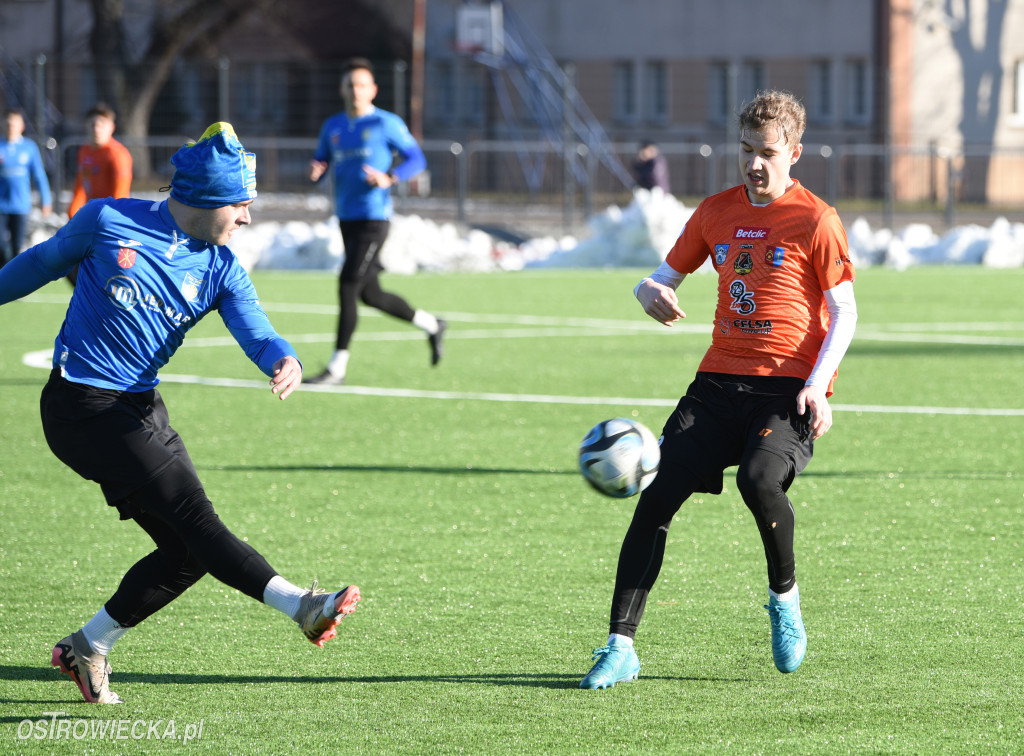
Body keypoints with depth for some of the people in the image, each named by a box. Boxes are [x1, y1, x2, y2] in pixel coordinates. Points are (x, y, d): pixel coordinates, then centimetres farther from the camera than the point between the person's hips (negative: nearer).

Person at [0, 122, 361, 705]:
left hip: (143, 409, 7)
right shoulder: (107, 222, -7)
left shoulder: (221, 269, 4)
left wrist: (285, 360, -33)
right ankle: (302, 608, -31)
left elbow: (256, 332, -11)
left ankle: (88, 648, 17)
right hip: (81, 409, -7)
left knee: (188, 552, 1)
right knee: (189, 510, -18)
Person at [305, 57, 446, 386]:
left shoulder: (386, 124, -4)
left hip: (374, 218, -7)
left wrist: (389, 179, -19)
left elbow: (417, 159, -2)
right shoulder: (333, 126, 13)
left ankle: (337, 368, -9)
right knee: (370, 295, 12)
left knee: (348, 285, -13)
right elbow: (320, 162, 19)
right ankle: (431, 325, 33)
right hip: (347, 218, 7)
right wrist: (315, 171, -6)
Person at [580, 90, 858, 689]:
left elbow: (844, 311, -2)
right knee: (659, 496, -10)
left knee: (760, 480, -31)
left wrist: (816, 386, -14)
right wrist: (652, 292, -5)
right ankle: (620, 648, -8)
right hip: (720, 379, 5)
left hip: (789, 387, -5)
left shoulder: (815, 220, -3)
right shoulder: (716, 212, 12)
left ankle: (785, 595, -1)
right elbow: (666, 276, 21)